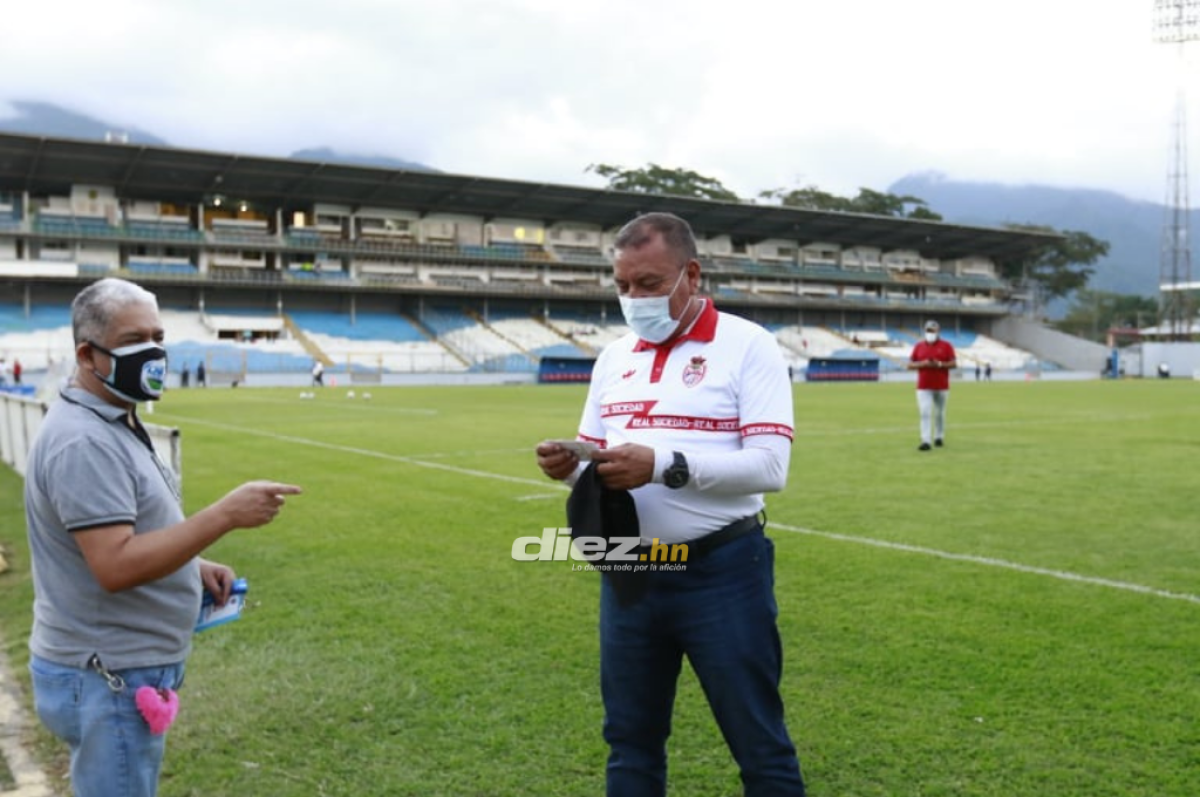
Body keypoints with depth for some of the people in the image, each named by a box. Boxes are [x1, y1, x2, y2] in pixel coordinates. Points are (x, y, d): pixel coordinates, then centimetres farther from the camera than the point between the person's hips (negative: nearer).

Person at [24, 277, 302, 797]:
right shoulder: (84, 441, -23)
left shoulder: (110, 425, 10)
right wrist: (225, 515, -31)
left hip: (121, 672, 10)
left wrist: (195, 567, 6)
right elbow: (115, 567, -30)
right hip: (109, 681, -10)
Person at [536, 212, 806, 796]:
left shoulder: (747, 346, -8)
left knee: (759, 745, 8)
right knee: (630, 740, 17)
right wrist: (570, 467, -8)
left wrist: (663, 465, -27)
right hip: (629, 574, 6)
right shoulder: (614, 357, 11)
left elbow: (769, 466, -17)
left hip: (721, 573, -5)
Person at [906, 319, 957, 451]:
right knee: (925, 413, -11)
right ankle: (925, 441, -16)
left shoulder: (946, 345, 3)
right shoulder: (918, 346, 8)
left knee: (939, 414, 9)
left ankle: (939, 437, 25)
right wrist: (922, 364, -12)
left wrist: (940, 364, -17)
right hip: (924, 387, 0)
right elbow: (910, 365, 6)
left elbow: (953, 364, -1)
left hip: (942, 387, 0)